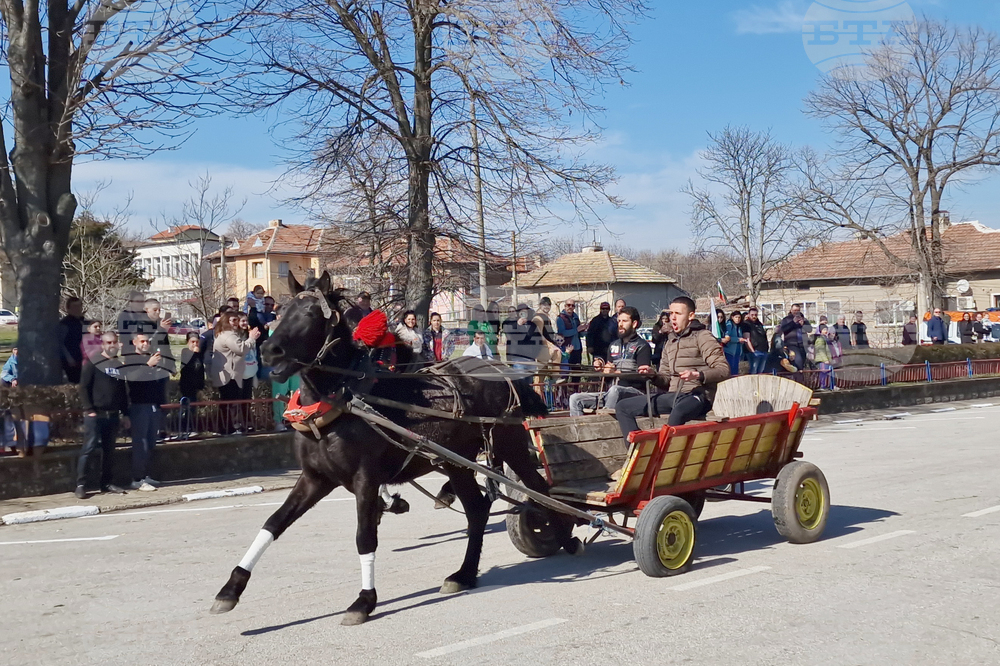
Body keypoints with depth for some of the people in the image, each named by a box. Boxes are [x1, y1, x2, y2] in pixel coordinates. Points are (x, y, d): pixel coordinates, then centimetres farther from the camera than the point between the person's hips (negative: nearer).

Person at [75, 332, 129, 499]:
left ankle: (107, 483, 17)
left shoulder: (120, 365, 13)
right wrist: (89, 409, -13)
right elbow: (84, 387, -6)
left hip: (113, 415, 5)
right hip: (95, 415, -5)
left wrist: (125, 412, 14)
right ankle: (81, 485, -5)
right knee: (88, 448, -8)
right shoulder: (93, 363, -2)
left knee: (109, 450, 9)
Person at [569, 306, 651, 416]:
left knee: (614, 390, -41)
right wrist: (601, 369, 4)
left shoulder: (642, 346, 1)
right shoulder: (614, 346, 23)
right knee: (575, 398, -8)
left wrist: (617, 373, -20)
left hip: (634, 392, -7)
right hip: (610, 394, 7)